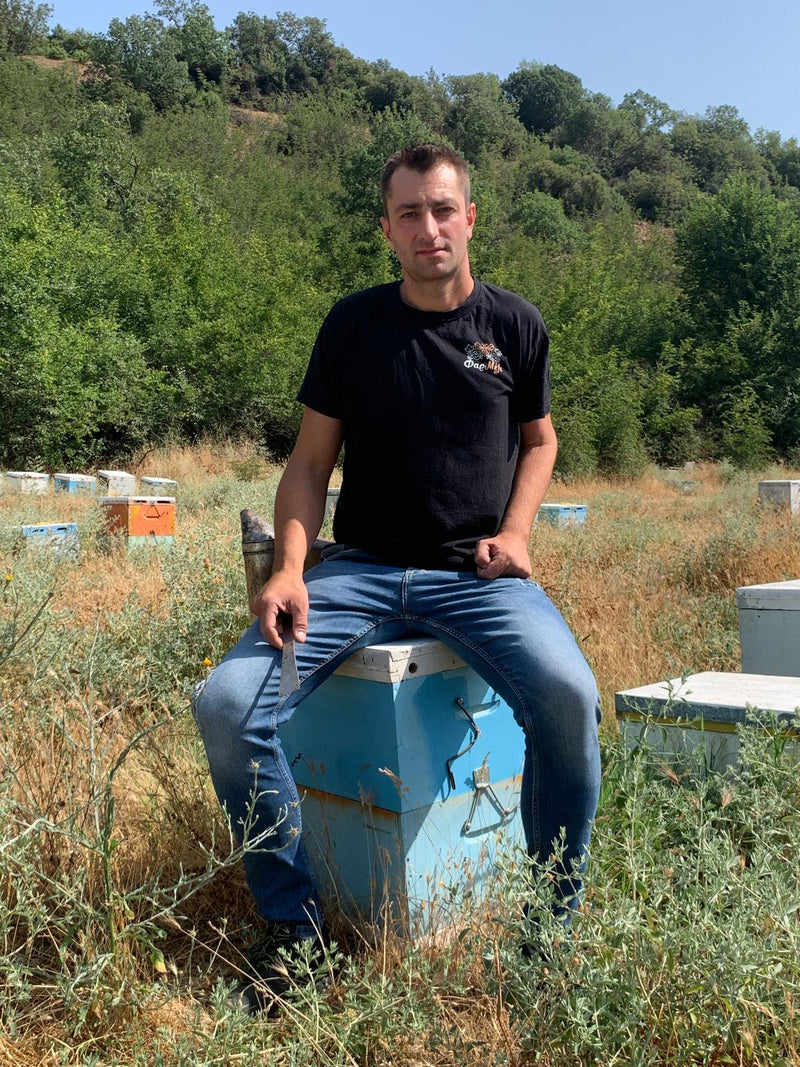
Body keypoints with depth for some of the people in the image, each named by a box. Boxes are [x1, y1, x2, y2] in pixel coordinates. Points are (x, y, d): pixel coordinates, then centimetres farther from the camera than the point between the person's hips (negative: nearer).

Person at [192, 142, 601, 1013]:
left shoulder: (513, 323, 7)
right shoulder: (354, 324, 5)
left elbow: (539, 439, 18)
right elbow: (310, 461, 6)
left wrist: (514, 532, -1)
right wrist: (288, 569, -10)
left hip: (475, 573, 0)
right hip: (361, 570, 1)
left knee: (568, 694, -31)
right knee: (227, 704, -21)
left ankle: (556, 919, -5)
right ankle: (293, 926, 0)